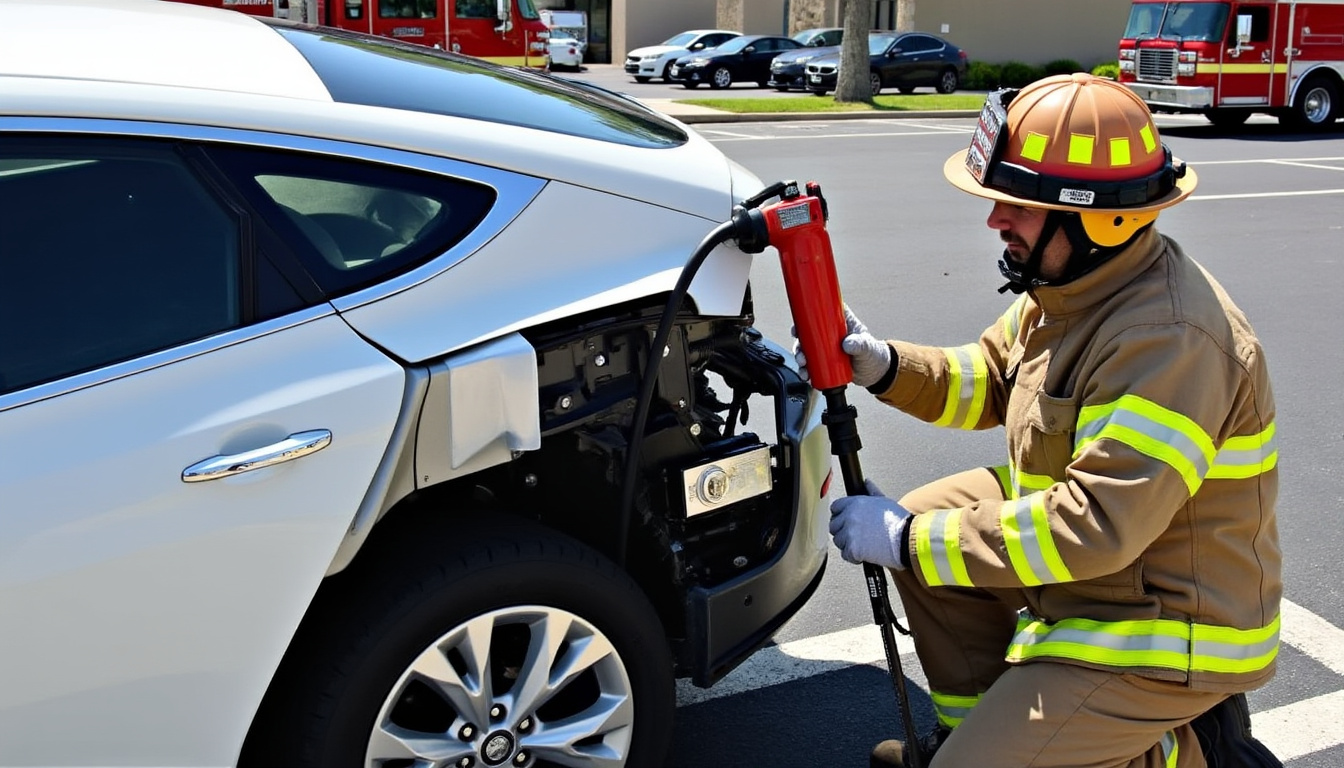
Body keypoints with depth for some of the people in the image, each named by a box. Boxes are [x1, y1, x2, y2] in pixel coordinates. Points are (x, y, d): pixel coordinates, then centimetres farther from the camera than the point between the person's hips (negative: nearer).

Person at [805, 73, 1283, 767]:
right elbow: (989, 382, 12)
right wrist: (883, 366, -7)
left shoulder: (1170, 343, -32)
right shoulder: (1073, 284, -1)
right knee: (920, 519, 10)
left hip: (1166, 630, -10)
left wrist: (911, 540, -29)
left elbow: (1093, 526, -36)